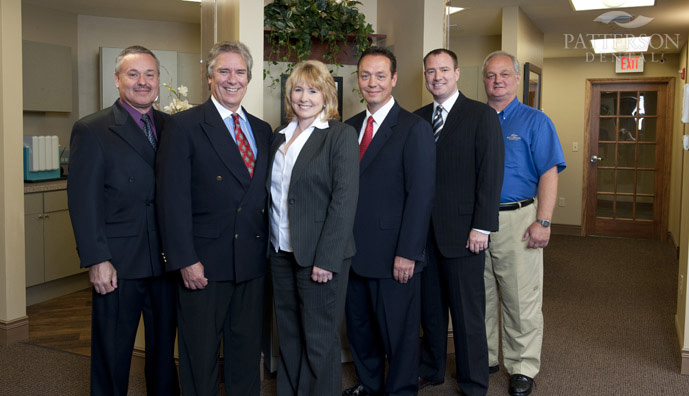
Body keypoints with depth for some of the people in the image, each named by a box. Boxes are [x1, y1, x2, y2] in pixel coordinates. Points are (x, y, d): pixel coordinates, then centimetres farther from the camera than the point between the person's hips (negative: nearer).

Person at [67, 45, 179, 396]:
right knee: (112, 352, 10)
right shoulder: (91, 130, -4)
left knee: (164, 346, 18)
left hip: (168, 259, 4)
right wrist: (97, 260, -13)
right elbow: (83, 202, -8)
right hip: (118, 264, -4)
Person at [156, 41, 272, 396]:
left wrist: (267, 249, 5)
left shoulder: (262, 130, 12)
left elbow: (264, 193, 12)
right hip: (204, 263, -5)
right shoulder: (185, 125, -5)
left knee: (247, 352, 16)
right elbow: (173, 198, -11)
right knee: (201, 356, 9)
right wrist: (185, 260, -15)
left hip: (252, 264, 5)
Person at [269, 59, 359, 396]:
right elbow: (276, 194, 14)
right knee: (288, 336, 15)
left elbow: (344, 200, -13)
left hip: (320, 256, -6)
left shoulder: (341, 135, -7)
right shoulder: (281, 136, 13)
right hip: (281, 252, 6)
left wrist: (326, 259, -18)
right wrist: (272, 243, 5)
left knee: (319, 341, 4)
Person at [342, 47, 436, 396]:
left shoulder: (414, 128, -8)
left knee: (398, 332, 9)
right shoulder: (351, 127, 10)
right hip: (354, 250, 6)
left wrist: (407, 253, -17)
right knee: (359, 325, 19)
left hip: (393, 256, -6)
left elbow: (420, 195, -13)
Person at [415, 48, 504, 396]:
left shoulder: (482, 116, -3)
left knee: (468, 313, 4)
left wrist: (481, 226, -14)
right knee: (430, 307, 15)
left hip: (462, 231, -4)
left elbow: (491, 174, -9)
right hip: (423, 230, 5)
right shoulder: (418, 118, 11)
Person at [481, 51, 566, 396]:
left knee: (522, 300, 2)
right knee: (479, 296, 11)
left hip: (517, 219, -3)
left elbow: (548, 174, -6)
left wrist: (543, 222, -15)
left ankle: (523, 368, 16)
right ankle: (484, 358, 26)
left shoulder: (535, 121, 1)